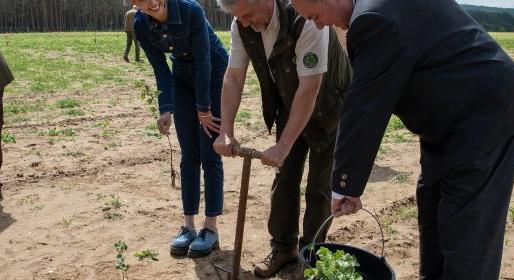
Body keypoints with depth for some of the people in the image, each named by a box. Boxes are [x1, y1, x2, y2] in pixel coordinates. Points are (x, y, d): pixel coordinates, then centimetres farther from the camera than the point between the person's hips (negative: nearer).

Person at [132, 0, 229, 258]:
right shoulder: (140, 25, -13)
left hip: (214, 74, -4)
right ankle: (188, 226, 11)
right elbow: (160, 69, -7)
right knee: (189, 156, 3)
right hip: (182, 77, 5)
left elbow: (203, 62, -23)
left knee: (209, 155, -5)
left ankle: (211, 229, 3)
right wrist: (166, 109, -17)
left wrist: (203, 109, -18)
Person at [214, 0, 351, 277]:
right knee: (285, 177, 8)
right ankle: (283, 247, 23)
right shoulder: (242, 26, -15)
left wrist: (283, 146, -34)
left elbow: (309, 88, -34)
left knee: (319, 184, 1)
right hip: (289, 107, 5)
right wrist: (226, 132, -17)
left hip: (326, 108, -5)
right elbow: (233, 78, -9)